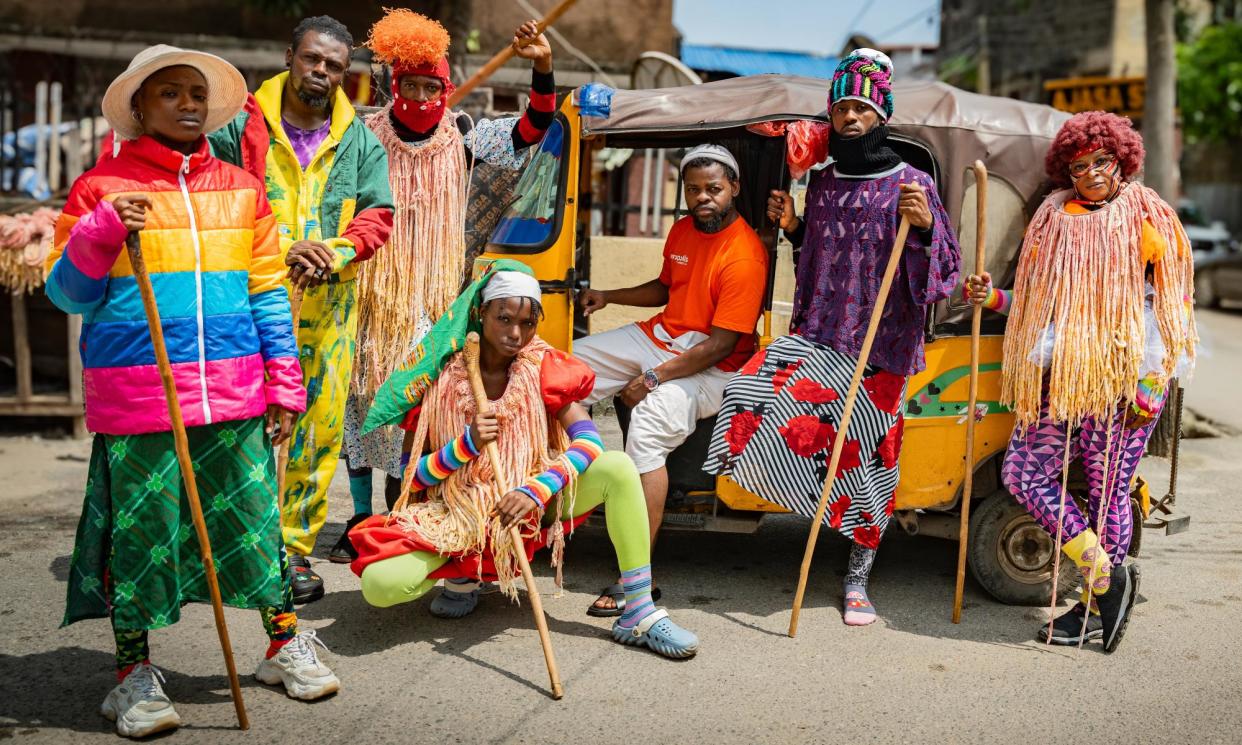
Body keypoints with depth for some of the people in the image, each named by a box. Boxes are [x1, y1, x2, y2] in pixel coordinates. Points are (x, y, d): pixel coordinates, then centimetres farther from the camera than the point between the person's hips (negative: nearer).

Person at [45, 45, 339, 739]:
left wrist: (285, 384, 9)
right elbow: (67, 294, 2)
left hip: (235, 395, 3)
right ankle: (135, 673, 18)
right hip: (135, 399, -2)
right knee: (138, 529, 3)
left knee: (256, 517, 7)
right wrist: (100, 234, -15)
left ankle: (286, 643, 25)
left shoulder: (242, 189, 11)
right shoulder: (101, 189, 2)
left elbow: (268, 292, 13)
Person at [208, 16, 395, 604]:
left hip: (330, 302, 2)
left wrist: (335, 255, -14)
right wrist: (281, 250, -15)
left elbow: (377, 216, 6)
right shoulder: (243, 127, 4)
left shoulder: (360, 141, 11)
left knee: (321, 425, 3)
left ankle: (294, 549, 13)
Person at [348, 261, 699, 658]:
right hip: (461, 513, -1)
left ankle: (640, 615, -19)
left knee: (618, 468, -25)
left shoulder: (542, 366, -5)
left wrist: (536, 490, -31)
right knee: (379, 584, -26)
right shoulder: (440, 375, -8)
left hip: (532, 502, 1)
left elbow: (589, 442, -16)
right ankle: (464, 572, 9)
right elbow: (412, 477, -6)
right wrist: (466, 445, -24)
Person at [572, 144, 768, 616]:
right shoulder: (682, 230, 8)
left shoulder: (744, 256, -20)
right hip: (661, 335, 9)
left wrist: (653, 379, -22)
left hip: (710, 365, -9)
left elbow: (720, 345, -22)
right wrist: (608, 296, 12)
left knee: (650, 423, -34)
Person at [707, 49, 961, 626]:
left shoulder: (910, 185, -3)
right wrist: (792, 226, 7)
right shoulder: (822, 184, 11)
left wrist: (926, 224, -24)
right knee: (750, 398, -20)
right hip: (817, 336, 4)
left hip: (881, 349, -4)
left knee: (867, 456, 1)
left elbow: (943, 271, -6)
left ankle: (857, 579, 17)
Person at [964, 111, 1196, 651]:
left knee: (1107, 491, -1)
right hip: (1061, 377, 6)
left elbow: (1174, 310, -4)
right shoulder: (1053, 221, 13)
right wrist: (993, 298, 2)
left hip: (1123, 379, -6)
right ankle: (1108, 575, 10)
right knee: (1023, 474, 0)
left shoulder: (1149, 221, -2)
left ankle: (1094, 610, 11)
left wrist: (1153, 382, -12)